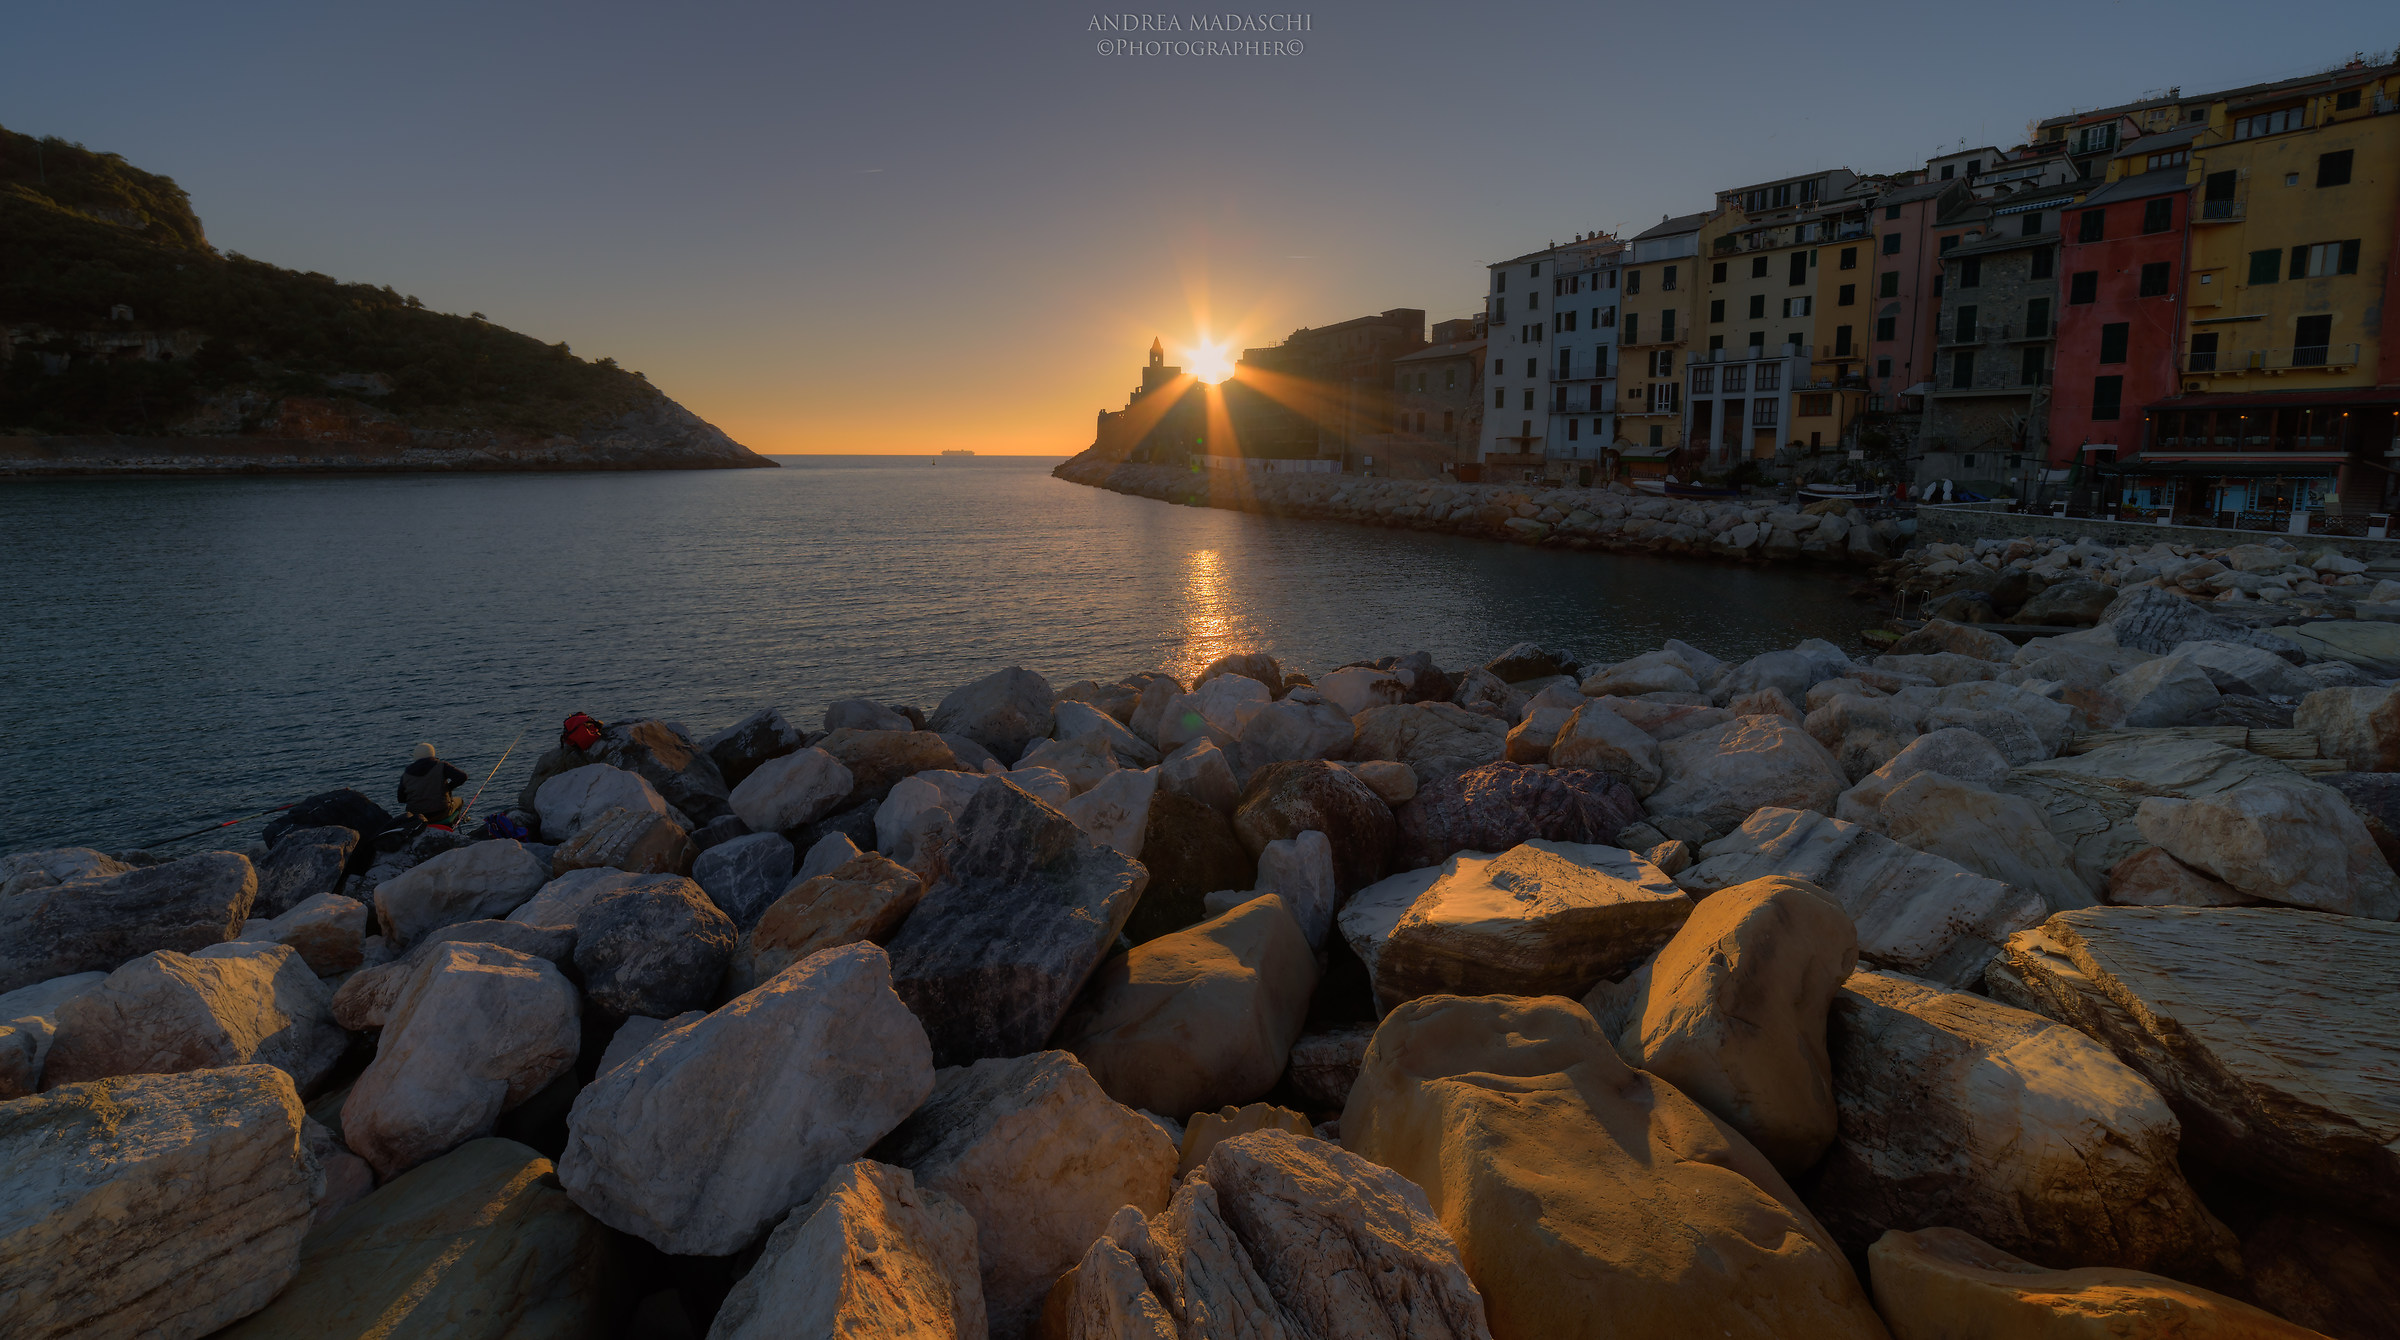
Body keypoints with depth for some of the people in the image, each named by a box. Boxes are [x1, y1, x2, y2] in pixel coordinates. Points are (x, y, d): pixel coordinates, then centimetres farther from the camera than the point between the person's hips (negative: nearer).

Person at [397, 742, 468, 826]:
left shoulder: (405, 775, 3)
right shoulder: (441, 766, -9)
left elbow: (401, 800, 9)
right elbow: (462, 777, -19)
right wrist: (449, 786, -2)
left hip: (415, 814, 4)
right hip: (440, 813, -4)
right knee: (458, 800, 28)